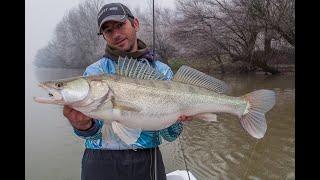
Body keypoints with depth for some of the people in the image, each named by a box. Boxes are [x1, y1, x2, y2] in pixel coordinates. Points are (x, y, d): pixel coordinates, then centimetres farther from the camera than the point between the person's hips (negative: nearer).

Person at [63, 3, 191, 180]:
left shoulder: (162, 71, -1)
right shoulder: (95, 71, -5)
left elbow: (169, 135, -2)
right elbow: (95, 128, -16)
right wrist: (84, 126, -37)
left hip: (149, 160, 2)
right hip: (102, 161, -1)